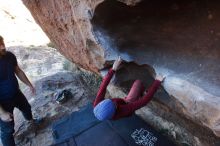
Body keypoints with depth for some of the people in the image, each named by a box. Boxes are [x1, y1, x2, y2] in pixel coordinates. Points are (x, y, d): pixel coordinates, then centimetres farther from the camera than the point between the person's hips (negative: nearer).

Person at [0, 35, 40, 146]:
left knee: (27, 108, 33)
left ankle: (30, 120, 66)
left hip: (16, 93, 7)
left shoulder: (10, 56, -13)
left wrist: (29, 85, 8)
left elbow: (18, 71, 5)